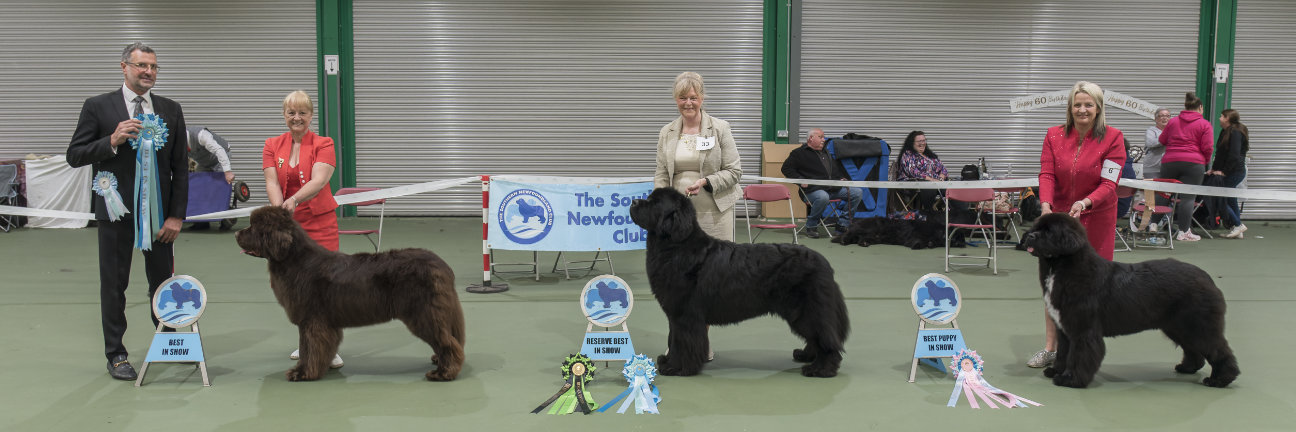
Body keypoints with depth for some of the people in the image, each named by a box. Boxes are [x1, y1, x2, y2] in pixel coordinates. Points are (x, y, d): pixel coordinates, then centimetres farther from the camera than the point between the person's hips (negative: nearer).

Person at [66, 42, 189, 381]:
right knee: (114, 283, 6)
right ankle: (116, 355, 16)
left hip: (158, 212, 2)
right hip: (116, 211, -2)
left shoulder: (170, 110, 6)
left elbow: (180, 166, 5)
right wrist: (112, 141, -20)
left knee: (163, 280, 8)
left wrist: (176, 215, -1)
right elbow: (74, 155, -4)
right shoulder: (98, 107, -1)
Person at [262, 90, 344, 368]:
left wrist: (294, 200, -34)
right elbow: (272, 183, -5)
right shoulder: (272, 146, 7)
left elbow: (318, 180, -17)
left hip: (320, 222, -3)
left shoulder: (323, 145, -2)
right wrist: (279, 209, -24)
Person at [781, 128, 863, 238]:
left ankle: (842, 226, -5)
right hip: (814, 189, -7)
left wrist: (842, 178, 17)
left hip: (835, 188, 7)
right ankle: (811, 226, -16)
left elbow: (838, 170, 38)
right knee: (823, 197, -42)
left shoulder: (826, 153, 30)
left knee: (858, 192, -9)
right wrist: (800, 180, -10)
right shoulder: (799, 153, 8)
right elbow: (786, 168, 2)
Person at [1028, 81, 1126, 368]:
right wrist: (1046, 204, -23)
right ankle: (1051, 347, 11)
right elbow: (1047, 174, -5)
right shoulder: (1054, 136, 1)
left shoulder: (1112, 138, -7)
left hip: (1095, 219, -2)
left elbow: (1108, 183, -12)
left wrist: (1086, 202, -29)